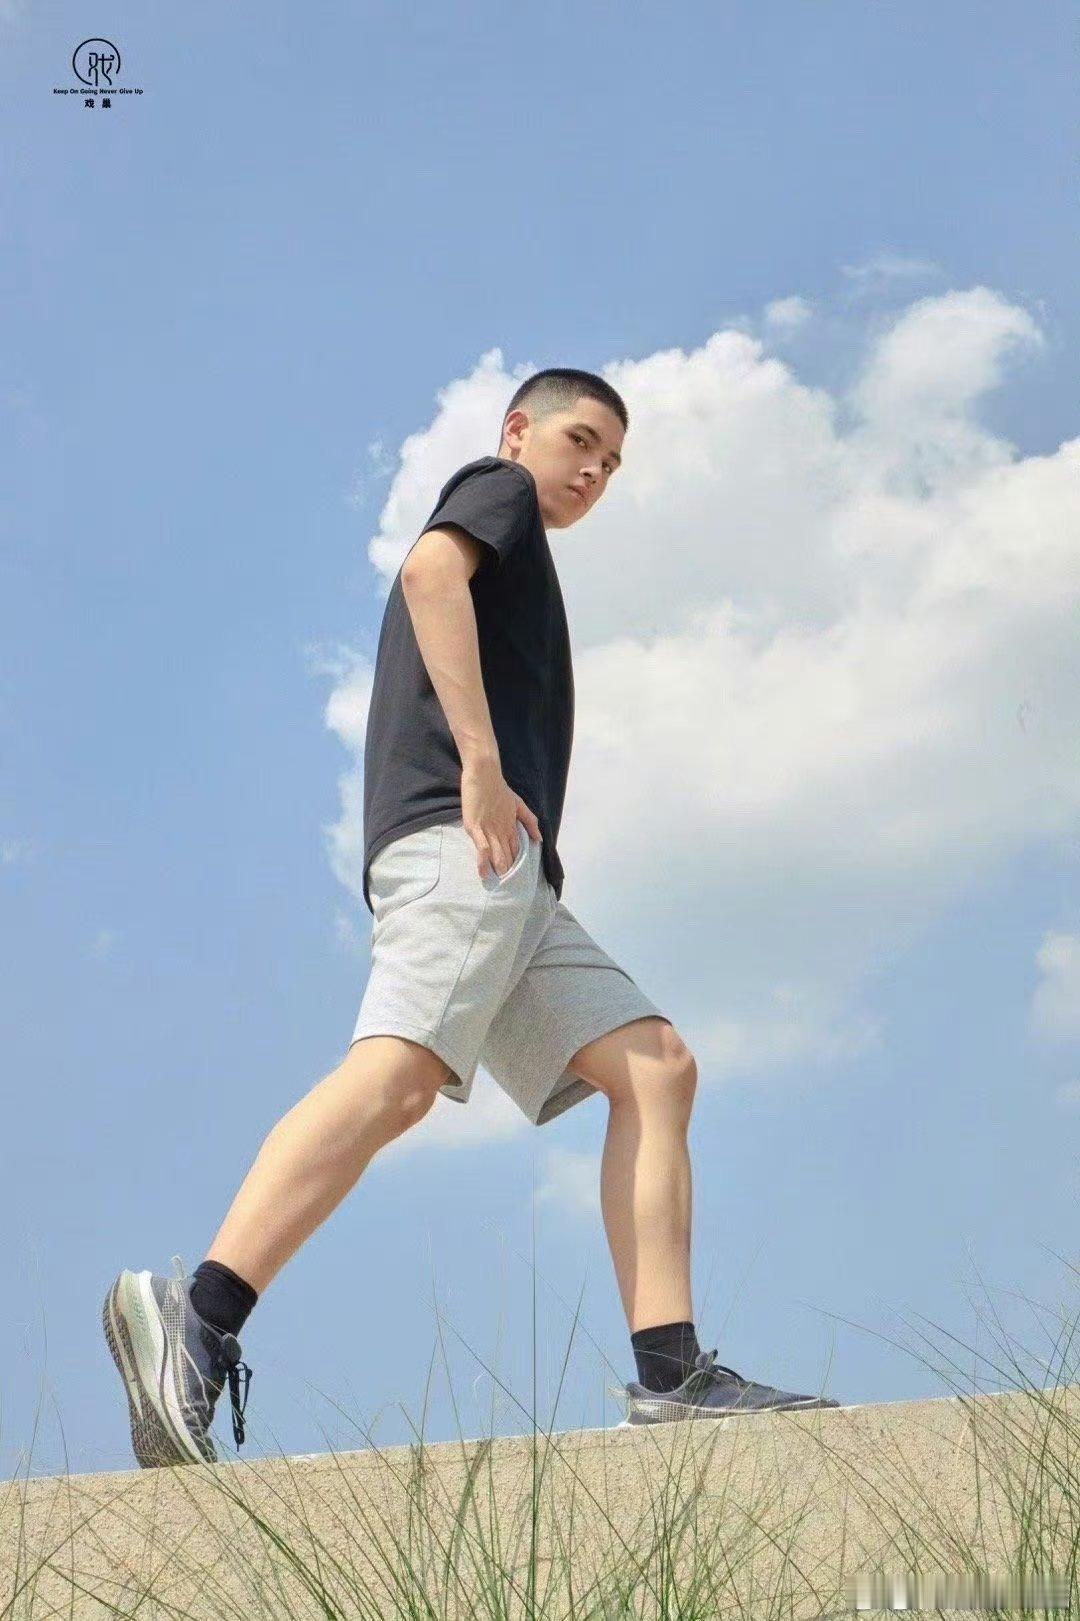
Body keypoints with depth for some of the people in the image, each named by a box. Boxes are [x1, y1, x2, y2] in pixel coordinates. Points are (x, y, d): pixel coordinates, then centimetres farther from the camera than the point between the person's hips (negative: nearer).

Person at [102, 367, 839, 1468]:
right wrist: (481, 757, -19)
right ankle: (194, 1318, -36)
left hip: (510, 880, 10)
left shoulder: (510, 552, 37)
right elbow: (430, 570, -10)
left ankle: (670, 1374, -11)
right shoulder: (495, 489, 13)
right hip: (459, 835, -10)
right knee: (399, 1071, -27)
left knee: (656, 1068, 0)